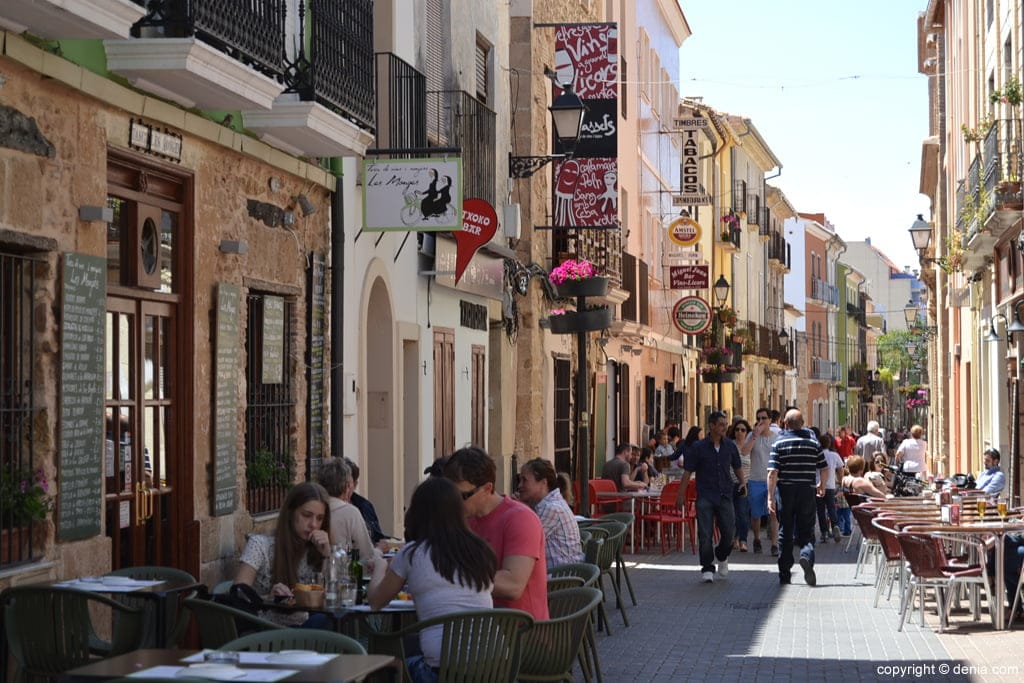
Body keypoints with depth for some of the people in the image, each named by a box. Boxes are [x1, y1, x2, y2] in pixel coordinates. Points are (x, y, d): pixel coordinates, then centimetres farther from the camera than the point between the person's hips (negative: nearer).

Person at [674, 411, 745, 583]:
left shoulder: (730, 446, 8)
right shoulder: (698, 448, -2)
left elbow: (737, 467, 21)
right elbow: (687, 472, 0)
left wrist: (743, 483, 4)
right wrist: (681, 495, -2)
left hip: (725, 496, 3)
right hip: (705, 496, -3)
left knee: (729, 532, 1)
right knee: (705, 534, -6)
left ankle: (722, 556, 31)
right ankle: (707, 569, 4)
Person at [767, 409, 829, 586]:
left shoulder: (779, 442, -4)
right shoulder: (813, 442, 2)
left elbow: (773, 473, -12)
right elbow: (824, 469, 6)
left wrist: (771, 497, -9)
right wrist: (822, 485, 25)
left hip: (786, 492, -1)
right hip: (807, 492, 1)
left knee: (785, 533, 9)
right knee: (806, 530, 7)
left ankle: (784, 575, 14)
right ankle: (807, 555, -24)